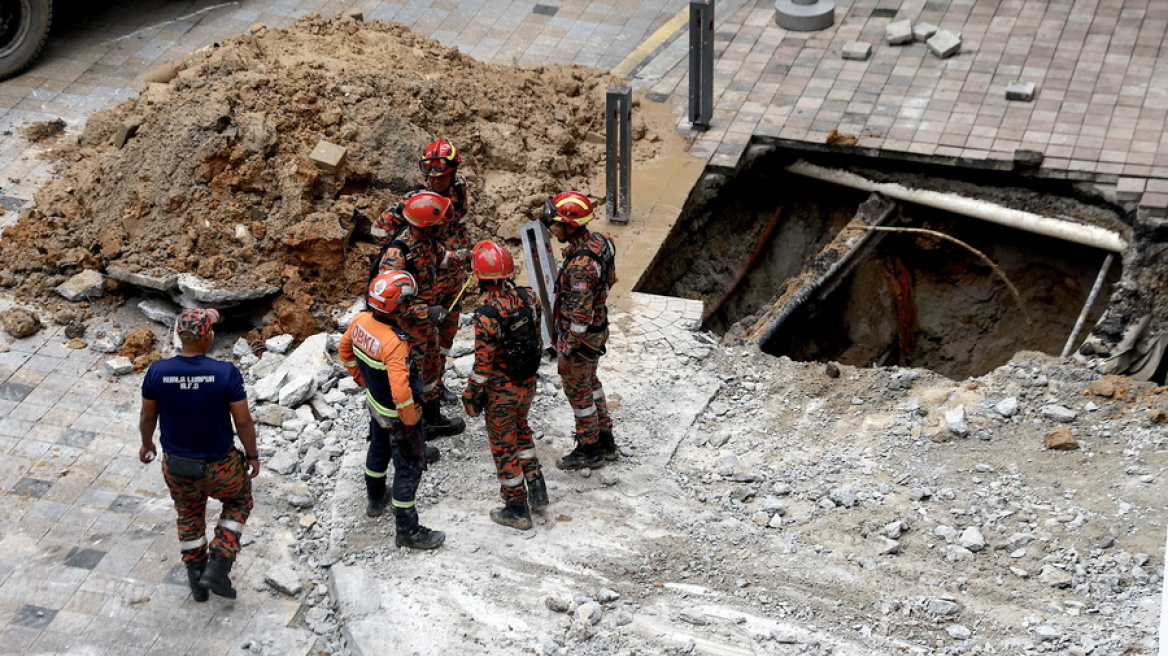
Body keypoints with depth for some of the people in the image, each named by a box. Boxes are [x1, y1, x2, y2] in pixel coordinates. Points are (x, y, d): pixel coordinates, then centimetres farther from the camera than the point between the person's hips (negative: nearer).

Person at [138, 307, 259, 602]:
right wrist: (252, 456, 3)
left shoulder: (157, 372, -15)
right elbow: (243, 422, -14)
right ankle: (218, 567, 16)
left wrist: (147, 444, 20)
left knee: (189, 515, 29)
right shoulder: (226, 373, -23)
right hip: (219, 467, -3)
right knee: (239, 501, 28)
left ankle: (196, 580, 40)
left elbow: (148, 416, 0)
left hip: (176, 465, 3)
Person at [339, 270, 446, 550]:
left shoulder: (361, 321, -13)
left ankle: (376, 499, 55)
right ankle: (407, 531, 17)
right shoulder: (394, 343, -37)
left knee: (379, 450, 31)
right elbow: (401, 392, -40)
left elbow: (344, 348, 8)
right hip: (396, 415, -8)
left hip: (375, 402, 8)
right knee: (409, 468, 7)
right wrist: (411, 420, -22)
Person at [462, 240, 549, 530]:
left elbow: (483, 364, -22)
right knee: (521, 430, 29)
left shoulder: (487, 316, -30)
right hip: (528, 381, 6)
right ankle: (537, 490, 33)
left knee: (503, 445, 12)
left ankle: (517, 509, 22)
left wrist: (472, 396, -8)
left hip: (501, 390, -6)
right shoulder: (528, 298, -12)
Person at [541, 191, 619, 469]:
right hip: (597, 329, 10)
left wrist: (567, 354, -22)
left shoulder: (580, 264, -32)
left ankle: (589, 450, 24)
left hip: (579, 336, -10)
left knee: (578, 391, 8)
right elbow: (610, 279, 13)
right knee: (590, 383, 24)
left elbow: (580, 315, -30)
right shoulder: (597, 241, -3)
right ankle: (606, 443, 37)